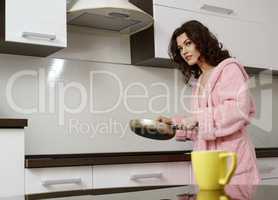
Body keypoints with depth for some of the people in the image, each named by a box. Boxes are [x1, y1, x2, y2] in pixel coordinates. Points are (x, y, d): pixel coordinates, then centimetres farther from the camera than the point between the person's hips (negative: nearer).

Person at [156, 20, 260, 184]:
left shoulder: (229, 68, 0)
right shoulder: (198, 81, 20)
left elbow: (239, 108, -14)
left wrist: (198, 117, -16)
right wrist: (173, 123, 9)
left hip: (231, 155, -6)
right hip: (207, 158, 6)